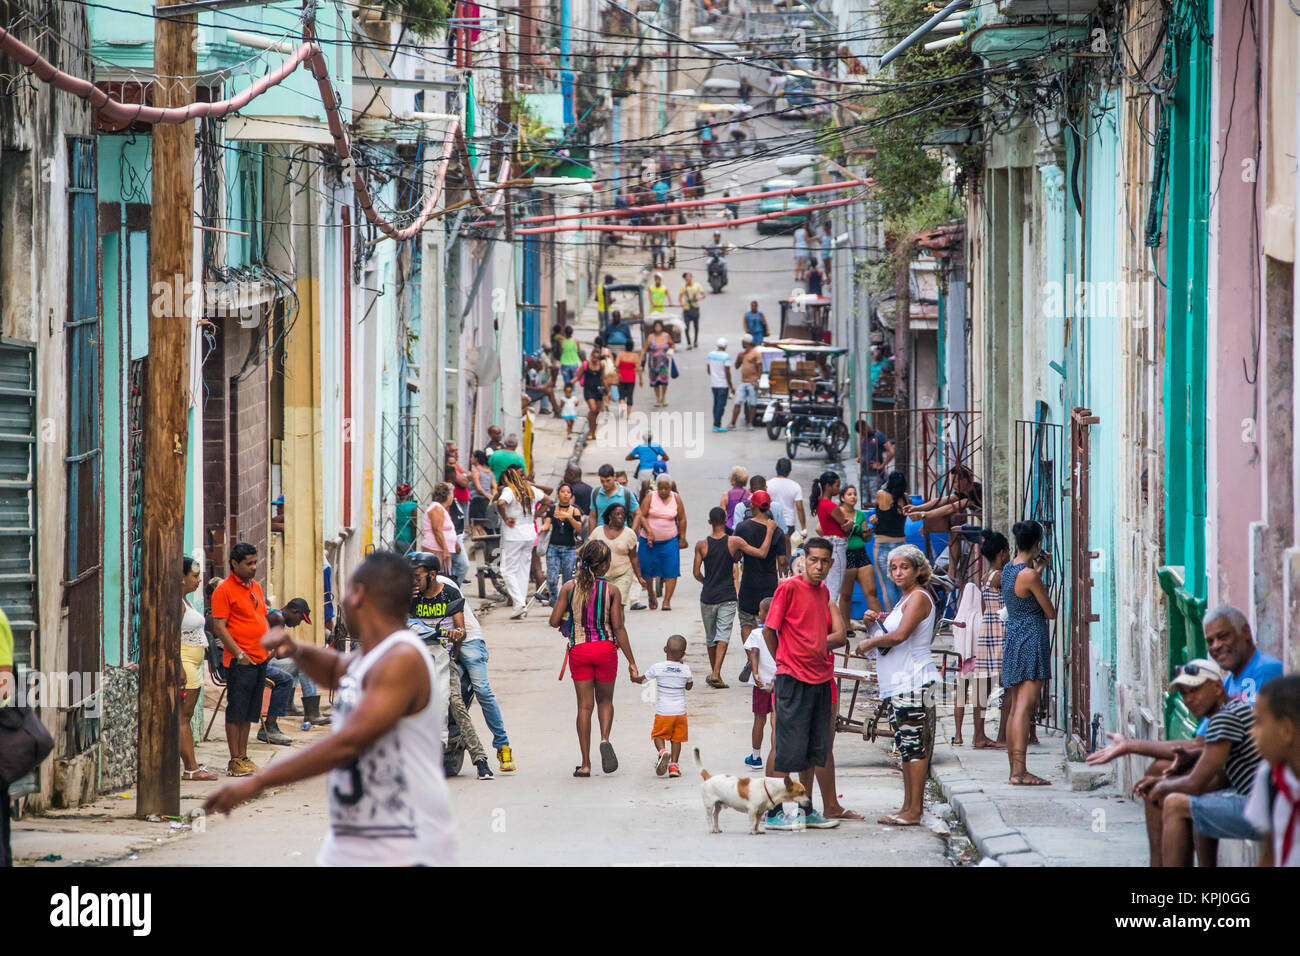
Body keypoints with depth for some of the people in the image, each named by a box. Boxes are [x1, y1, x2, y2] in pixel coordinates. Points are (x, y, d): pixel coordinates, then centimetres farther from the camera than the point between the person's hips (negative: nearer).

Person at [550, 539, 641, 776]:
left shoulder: (570, 587, -3)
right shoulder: (611, 590, -7)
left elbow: (554, 621, -3)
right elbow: (618, 627, -8)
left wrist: (566, 627, 21)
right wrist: (631, 662, -3)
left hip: (579, 650, 1)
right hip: (605, 648, -1)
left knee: (584, 705, 7)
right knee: (605, 699, 19)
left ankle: (585, 764, 6)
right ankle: (605, 739, -9)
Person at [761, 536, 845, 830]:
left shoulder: (823, 592, 12)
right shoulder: (789, 588, -9)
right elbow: (769, 631, -7)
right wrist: (785, 662, 4)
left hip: (820, 678, 7)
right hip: (793, 680, -7)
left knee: (814, 748, 11)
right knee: (787, 747, -7)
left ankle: (806, 810, 19)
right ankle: (774, 813, -1)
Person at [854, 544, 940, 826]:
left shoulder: (919, 598, -12)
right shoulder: (904, 599, 19)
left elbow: (901, 634, -24)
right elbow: (894, 627, 32)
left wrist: (870, 643, -10)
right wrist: (878, 619, 11)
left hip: (914, 682, -11)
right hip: (900, 682, 11)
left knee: (914, 746, -9)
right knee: (906, 746, 12)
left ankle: (914, 812, -10)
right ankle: (908, 808, 16)